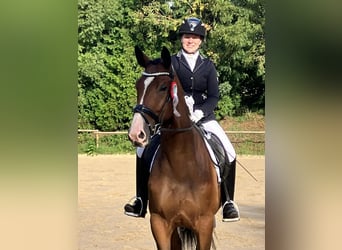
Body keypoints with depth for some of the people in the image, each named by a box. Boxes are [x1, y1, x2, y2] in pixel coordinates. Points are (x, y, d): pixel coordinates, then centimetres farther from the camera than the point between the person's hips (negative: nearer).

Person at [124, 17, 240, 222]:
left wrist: (199, 113, -19)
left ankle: (228, 202, 4)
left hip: (203, 115, 1)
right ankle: (141, 201, 4)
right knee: (144, 150, -11)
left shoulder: (208, 65, 5)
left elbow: (214, 96, -2)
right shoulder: (171, 62, 2)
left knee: (229, 154, -13)